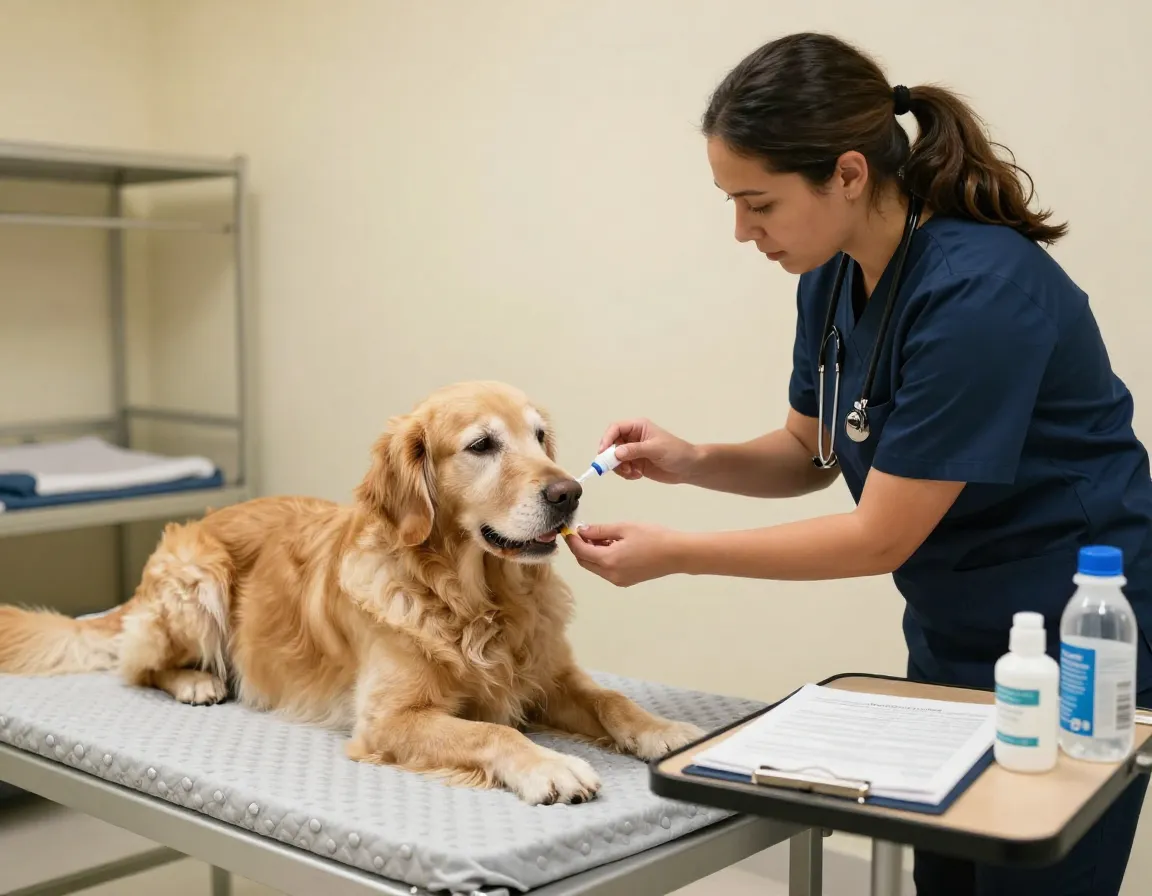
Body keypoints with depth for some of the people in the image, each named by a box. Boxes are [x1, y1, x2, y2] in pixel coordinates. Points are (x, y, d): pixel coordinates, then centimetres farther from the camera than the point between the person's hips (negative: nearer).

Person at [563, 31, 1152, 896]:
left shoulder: (978, 294, -29)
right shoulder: (832, 275, -5)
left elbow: (882, 535, -24)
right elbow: (812, 452, 9)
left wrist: (675, 553, -20)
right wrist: (693, 461, -9)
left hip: (1070, 644, -7)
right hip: (951, 634, 7)